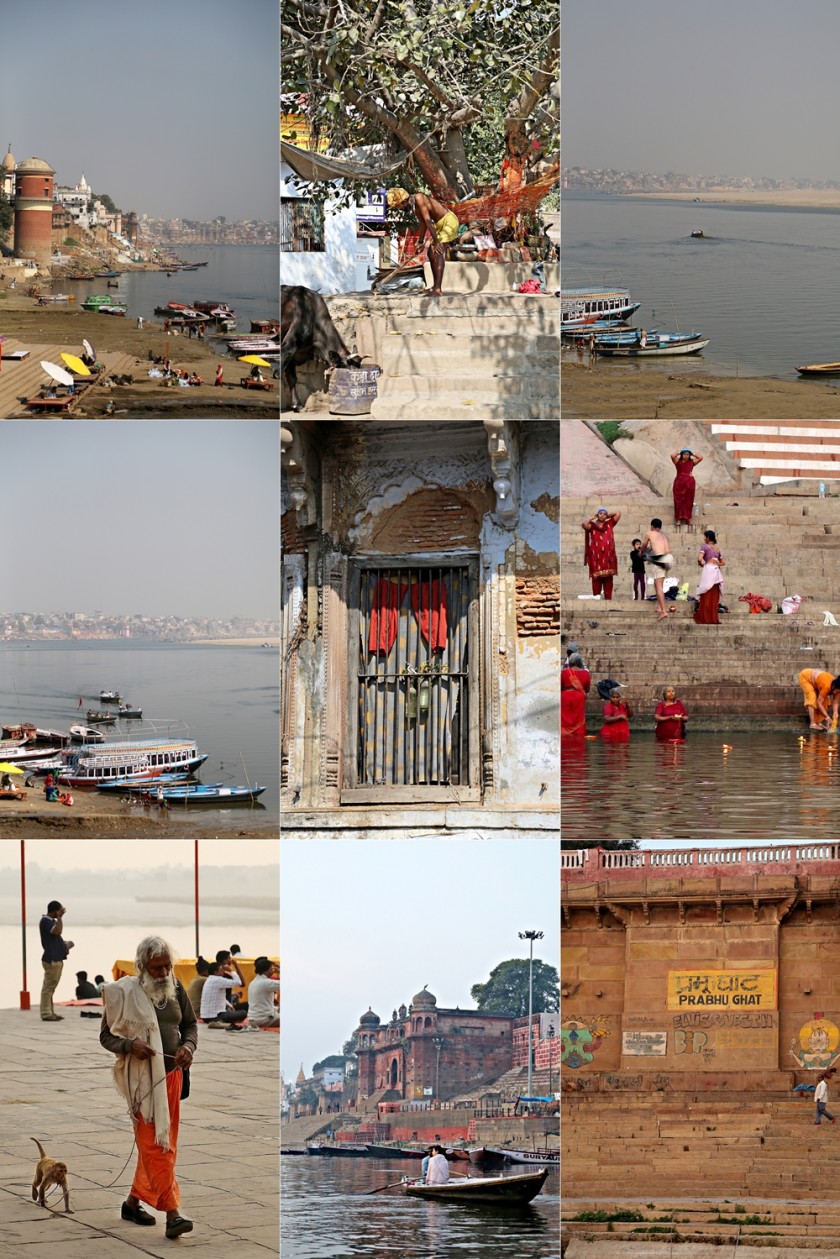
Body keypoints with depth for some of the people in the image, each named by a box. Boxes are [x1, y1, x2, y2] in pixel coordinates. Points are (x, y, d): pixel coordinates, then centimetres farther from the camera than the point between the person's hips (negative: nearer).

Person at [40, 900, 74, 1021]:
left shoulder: (51, 921, 18)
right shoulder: (45, 921, -12)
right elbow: (57, 931, -28)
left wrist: (65, 944, 11)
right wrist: (60, 917, -17)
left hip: (56, 959, 10)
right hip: (51, 960, -10)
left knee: (50, 987, 13)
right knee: (48, 986, -9)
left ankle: (50, 1012, 18)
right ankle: (46, 1014, -9)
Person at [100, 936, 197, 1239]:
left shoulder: (175, 987, 7)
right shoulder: (124, 992, -8)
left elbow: (190, 1024, 17)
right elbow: (106, 1035, -4)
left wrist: (189, 1046, -4)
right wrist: (130, 1046, -23)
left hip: (172, 1074, 6)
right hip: (142, 1077, -6)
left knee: (158, 1143, 12)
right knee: (155, 1144, -10)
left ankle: (134, 1202, 25)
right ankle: (172, 1213, -14)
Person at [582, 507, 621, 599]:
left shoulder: (609, 524, 15)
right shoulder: (592, 526, 6)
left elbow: (618, 513, 17)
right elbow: (584, 525, -15)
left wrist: (607, 516, 18)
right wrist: (592, 518, 1)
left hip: (608, 558, 3)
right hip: (596, 558, -3)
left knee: (608, 582, 3)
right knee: (596, 581, -7)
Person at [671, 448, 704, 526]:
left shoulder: (692, 462, 9)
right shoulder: (678, 461, 4)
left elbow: (701, 458, 1)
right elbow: (672, 456, -14)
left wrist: (693, 454, 8)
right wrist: (679, 454, 2)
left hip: (689, 483, 2)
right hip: (679, 482, -2)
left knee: (688, 501, 3)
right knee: (679, 501, -2)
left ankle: (688, 518, 8)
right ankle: (678, 518, -2)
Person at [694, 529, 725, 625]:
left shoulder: (705, 546, 1)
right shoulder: (717, 548, 20)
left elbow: (699, 558, -14)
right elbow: (723, 562, 26)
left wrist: (701, 564, 4)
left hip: (708, 569, -6)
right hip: (716, 570, 6)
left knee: (706, 596, -2)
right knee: (714, 597, 9)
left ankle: (705, 618, -1)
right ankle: (713, 618, 10)